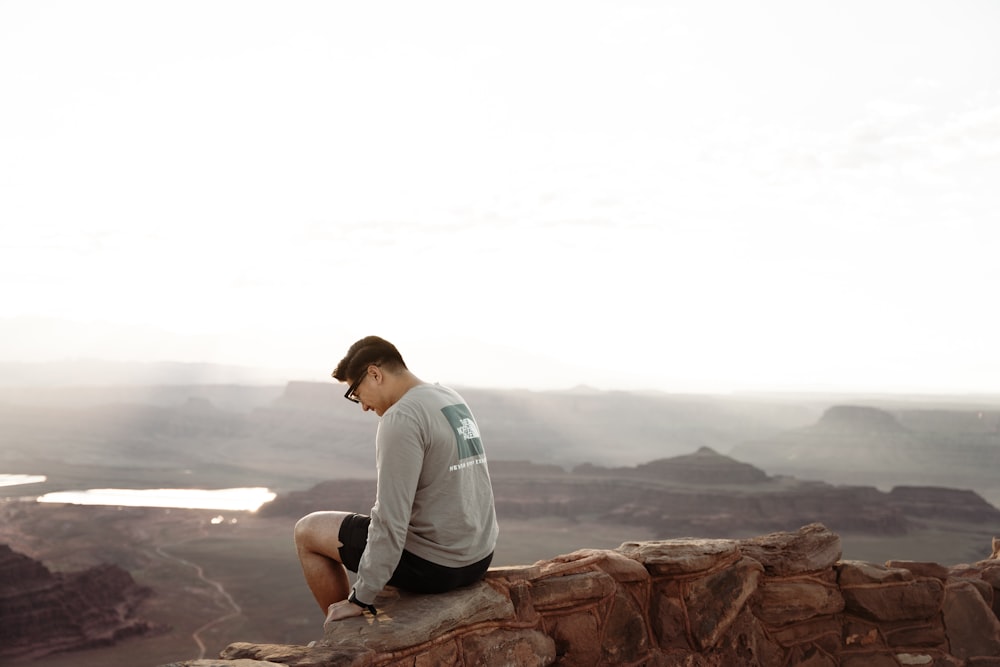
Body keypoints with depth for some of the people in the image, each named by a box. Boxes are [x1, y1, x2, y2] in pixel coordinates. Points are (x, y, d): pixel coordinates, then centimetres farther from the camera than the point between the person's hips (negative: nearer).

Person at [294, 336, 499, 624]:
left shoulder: (401, 418, -20)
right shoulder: (452, 401, 9)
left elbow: (390, 521, -24)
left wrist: (360, 598, -13)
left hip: (433, 563, -9)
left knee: (307, 531, 7)